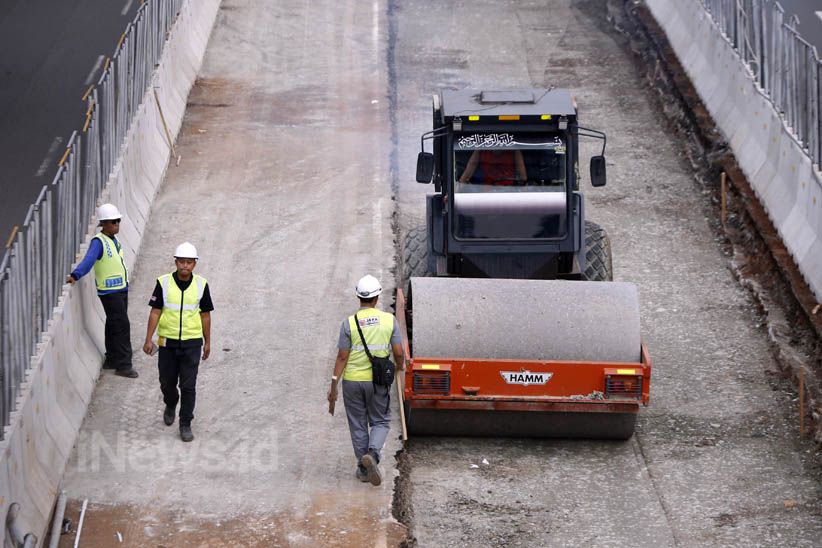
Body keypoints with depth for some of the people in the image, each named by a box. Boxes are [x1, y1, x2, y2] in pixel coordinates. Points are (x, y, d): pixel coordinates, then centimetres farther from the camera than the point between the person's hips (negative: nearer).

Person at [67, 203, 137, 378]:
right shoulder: (98, 242, -17)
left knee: (114, 325, 16)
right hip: (109, 291, -9)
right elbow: (89, 260, -31)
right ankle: (123, 365, -5)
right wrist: (75, 275, -46)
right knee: (121, 326, -9)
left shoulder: (113, 240, 10)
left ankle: (112, 360, 26)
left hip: (121, 289, 9)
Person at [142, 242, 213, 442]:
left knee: (188, 386, -3)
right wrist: (148, 339, -7)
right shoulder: (163, 283, -6)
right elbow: (155, 312, -3)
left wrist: (207, 342, 9)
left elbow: (205, 315, 6)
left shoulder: (201, 284, -2)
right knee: (167, 382, 13)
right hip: (168, 341, 1)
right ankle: (170, 406, 44)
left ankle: (186, 425, 5)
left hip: (192, 342, -1)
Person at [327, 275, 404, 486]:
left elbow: (342, 357, -8)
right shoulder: (389, 320, -7)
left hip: (352, 381, 0)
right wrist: (400, 366, 19)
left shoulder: (349, 322, -9)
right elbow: (398, 353, -4)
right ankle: (372, 453, -13)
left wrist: (333, 385, -2)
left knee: (358, 425, 12)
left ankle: (364, 469, 16)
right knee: (380, 421, 14)